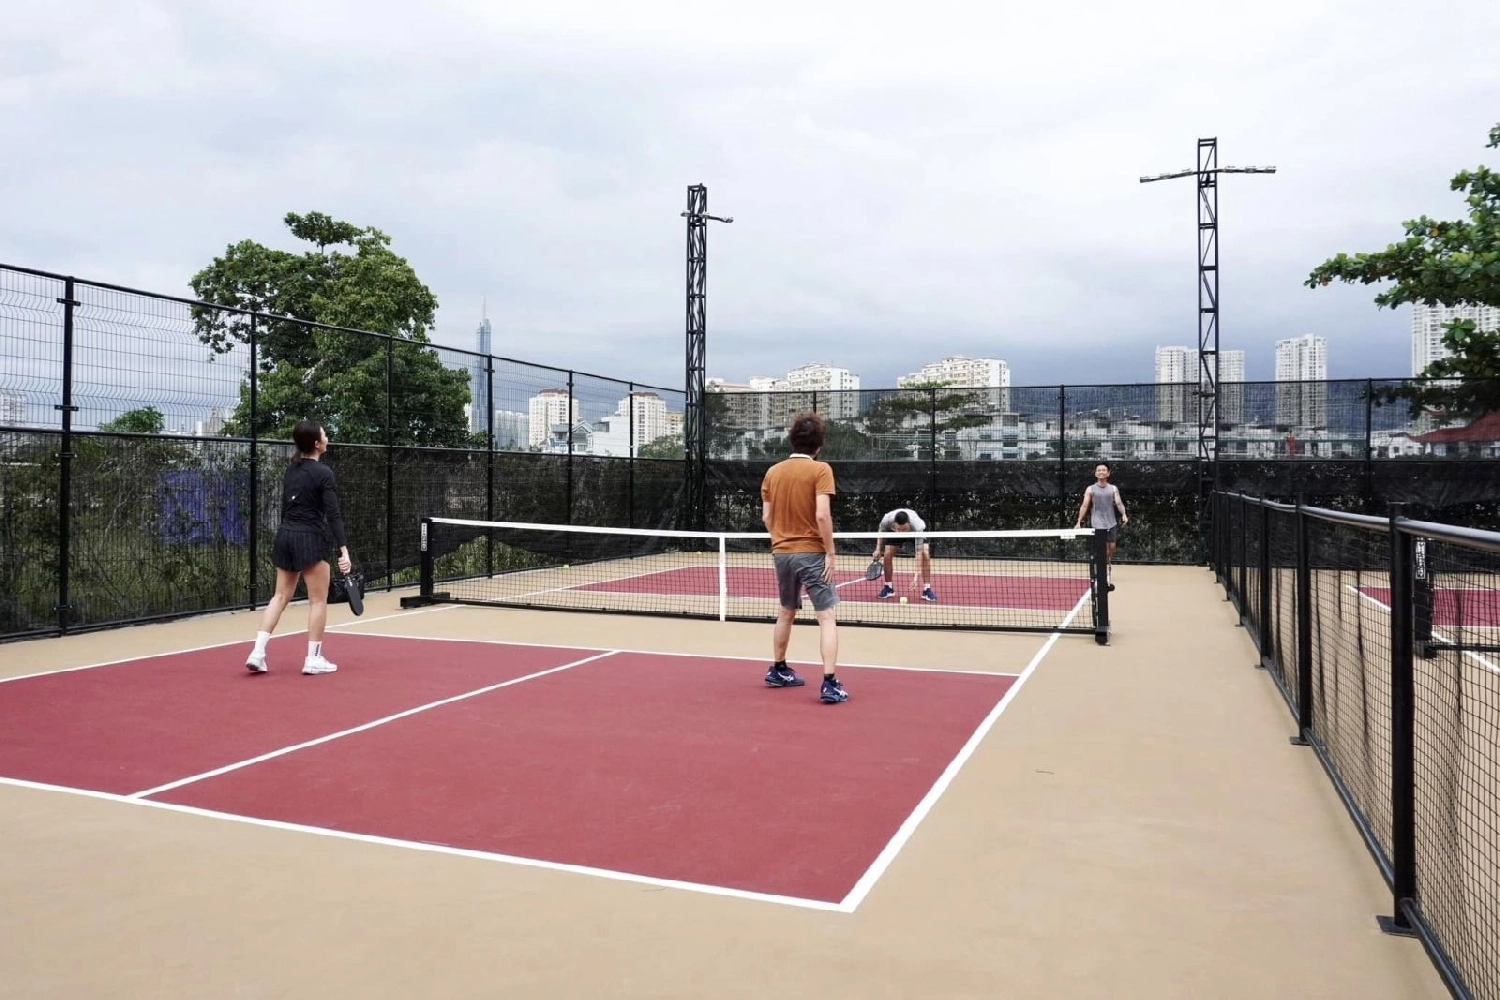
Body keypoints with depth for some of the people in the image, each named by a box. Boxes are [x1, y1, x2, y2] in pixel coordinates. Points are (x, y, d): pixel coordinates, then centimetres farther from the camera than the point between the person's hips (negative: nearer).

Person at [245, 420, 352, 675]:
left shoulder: (291, 470, 10)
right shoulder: (324, 474, -12)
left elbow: (285, 507, 16)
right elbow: (333, 515, -17)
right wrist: (344, 550, -19)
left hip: (285, 536, 7)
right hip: (309, 539, -7)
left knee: (280, 596, 13)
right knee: (318, 600, 4)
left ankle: (257, 652, 6)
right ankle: (313, 659, 8)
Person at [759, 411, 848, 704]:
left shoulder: (773, 471, 6)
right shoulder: (820, 469, -9)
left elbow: (766, 517, 8)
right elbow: (822, 515, -19)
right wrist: (831, 553, -12)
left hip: (781, 553, 6)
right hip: (811, 552, -6)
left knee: (786, 613, 23)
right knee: (827, 617, -2)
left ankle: (778, 671, 34)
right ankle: (830, 684, -9)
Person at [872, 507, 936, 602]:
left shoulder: (917, 527, -45)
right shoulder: (887, 520, -39)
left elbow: (918, 553, -44)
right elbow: (881, 531, -11)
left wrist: (916, 575, -50)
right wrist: (878, 549, -13)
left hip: (915, 532, -2)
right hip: (894, 532, 2)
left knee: (925, 555, -21)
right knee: (887, 555, -13)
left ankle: (927, 590, -11)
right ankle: (888, 588, 6)